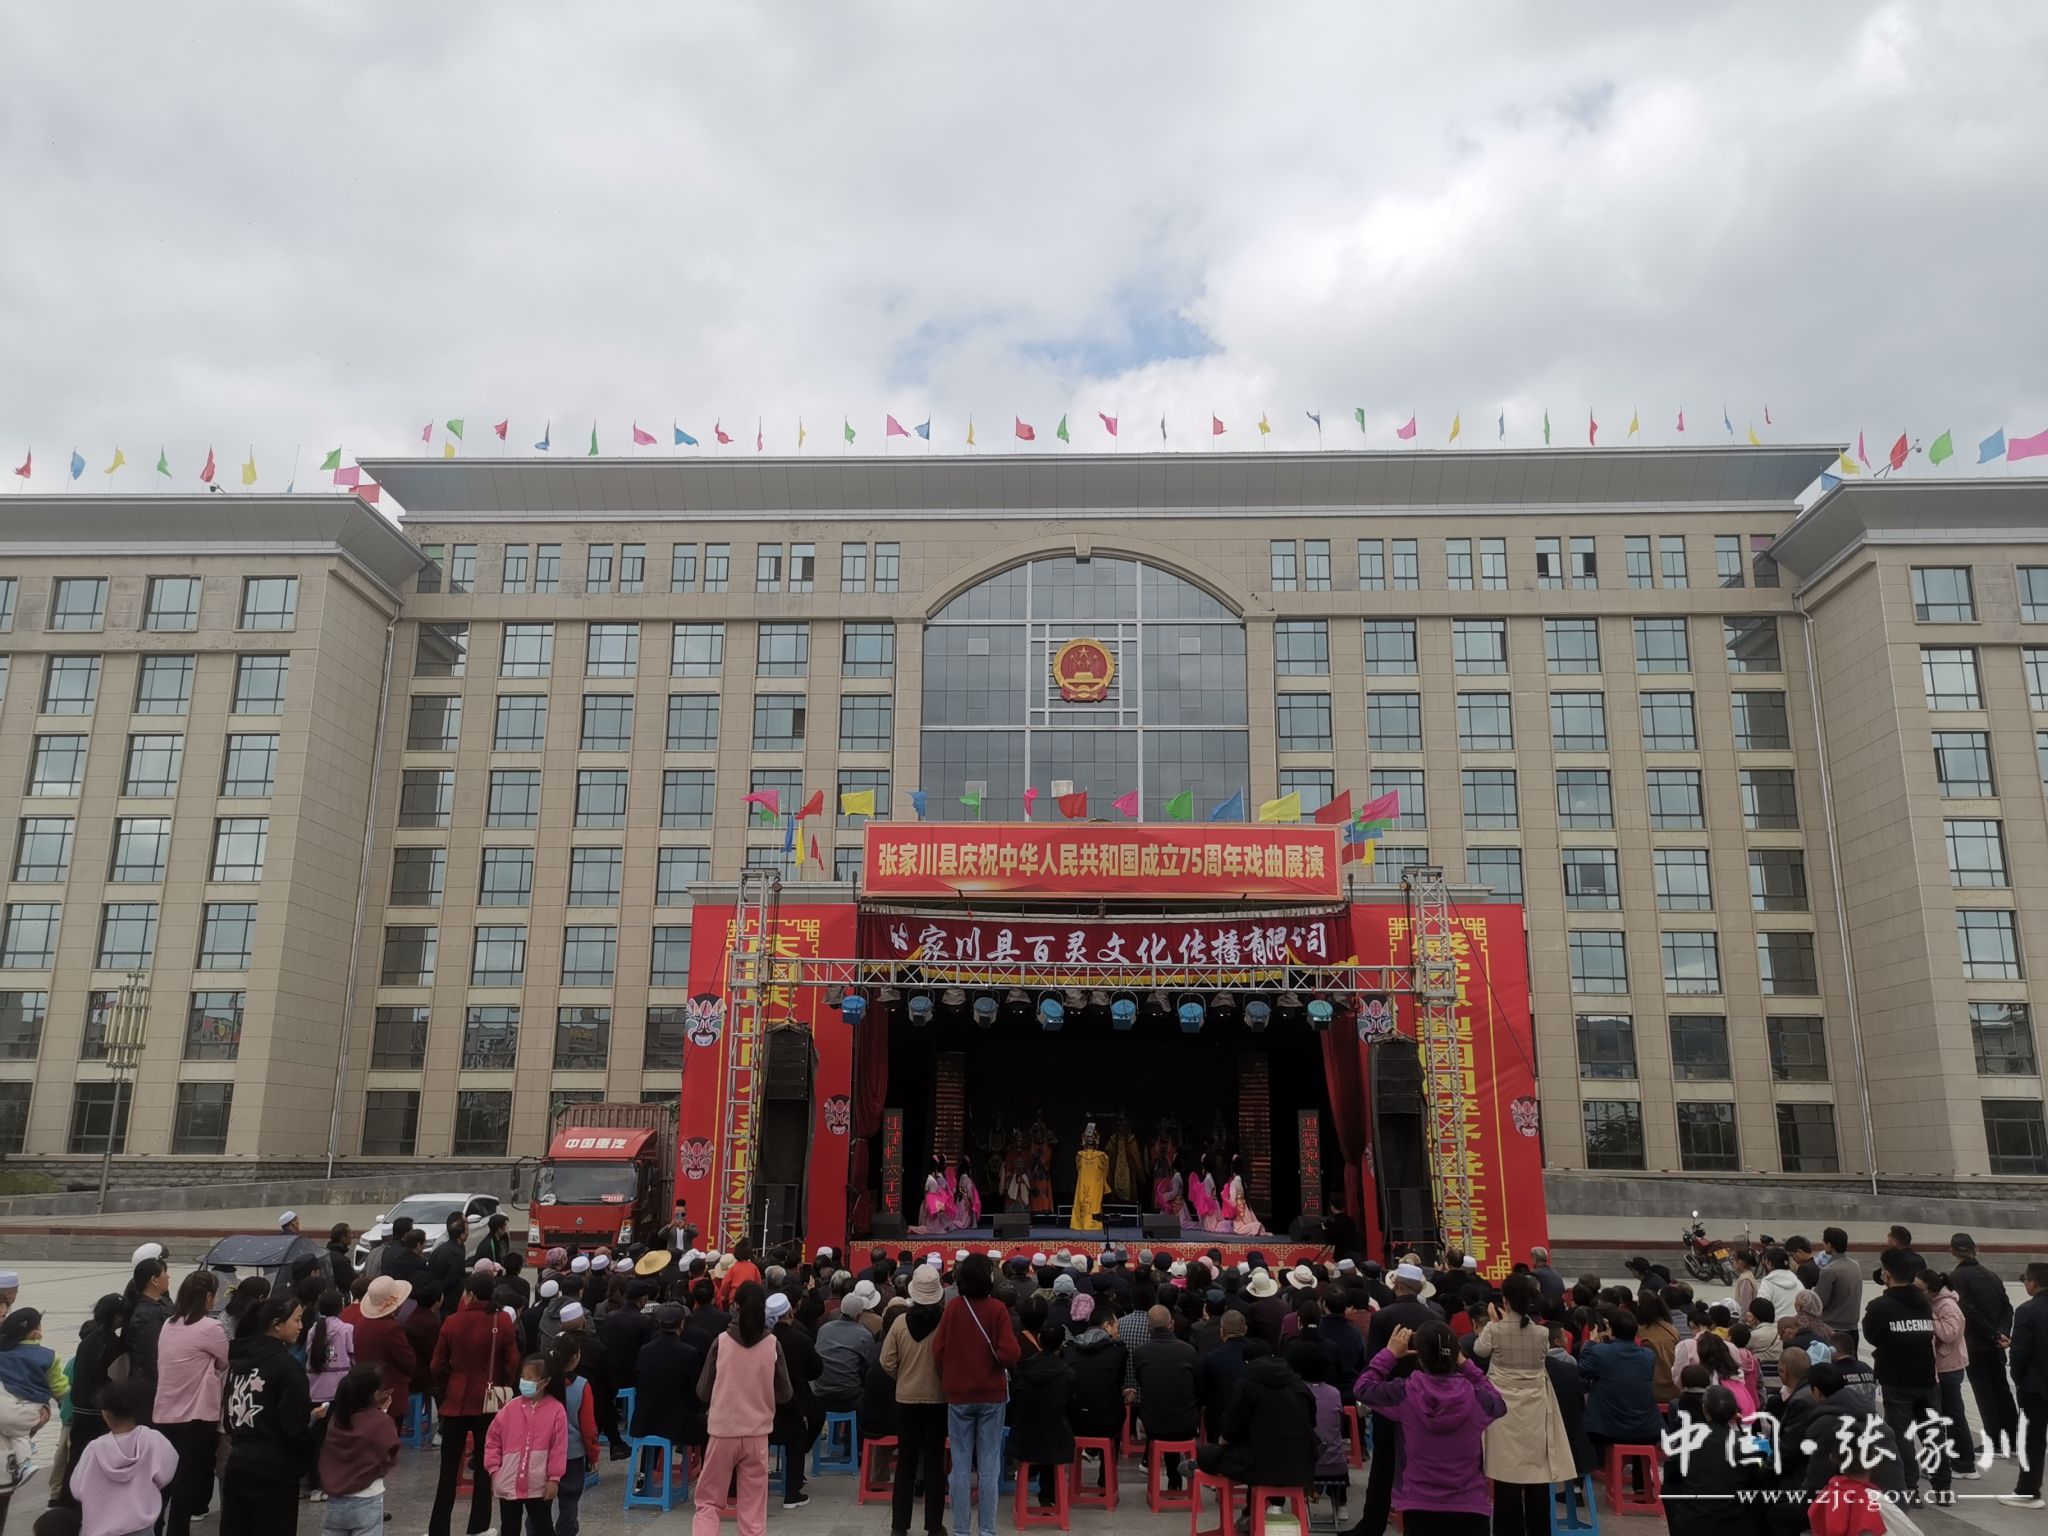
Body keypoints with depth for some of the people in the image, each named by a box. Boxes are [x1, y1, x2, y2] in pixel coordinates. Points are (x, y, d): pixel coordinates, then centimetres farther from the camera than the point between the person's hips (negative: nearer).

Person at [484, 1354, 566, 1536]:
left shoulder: (556, 1410, -10)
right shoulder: (510, 1408, -2)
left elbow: (559, 1447, -9)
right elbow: (492, 1440, 5)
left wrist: (554, 1478, -10)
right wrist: (494, 1469, -1)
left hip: (540, 1485, -3)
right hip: (509, 1483, 3)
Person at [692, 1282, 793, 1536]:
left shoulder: (721, 1341, -7)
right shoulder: (772, 1344, -5)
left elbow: (702, 1392, 0)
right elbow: (785, 1394, 2)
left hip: (723, 1432, -1)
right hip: (757, 1434, 1)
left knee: (709, 1503, 11)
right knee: (753, 1509, 11)